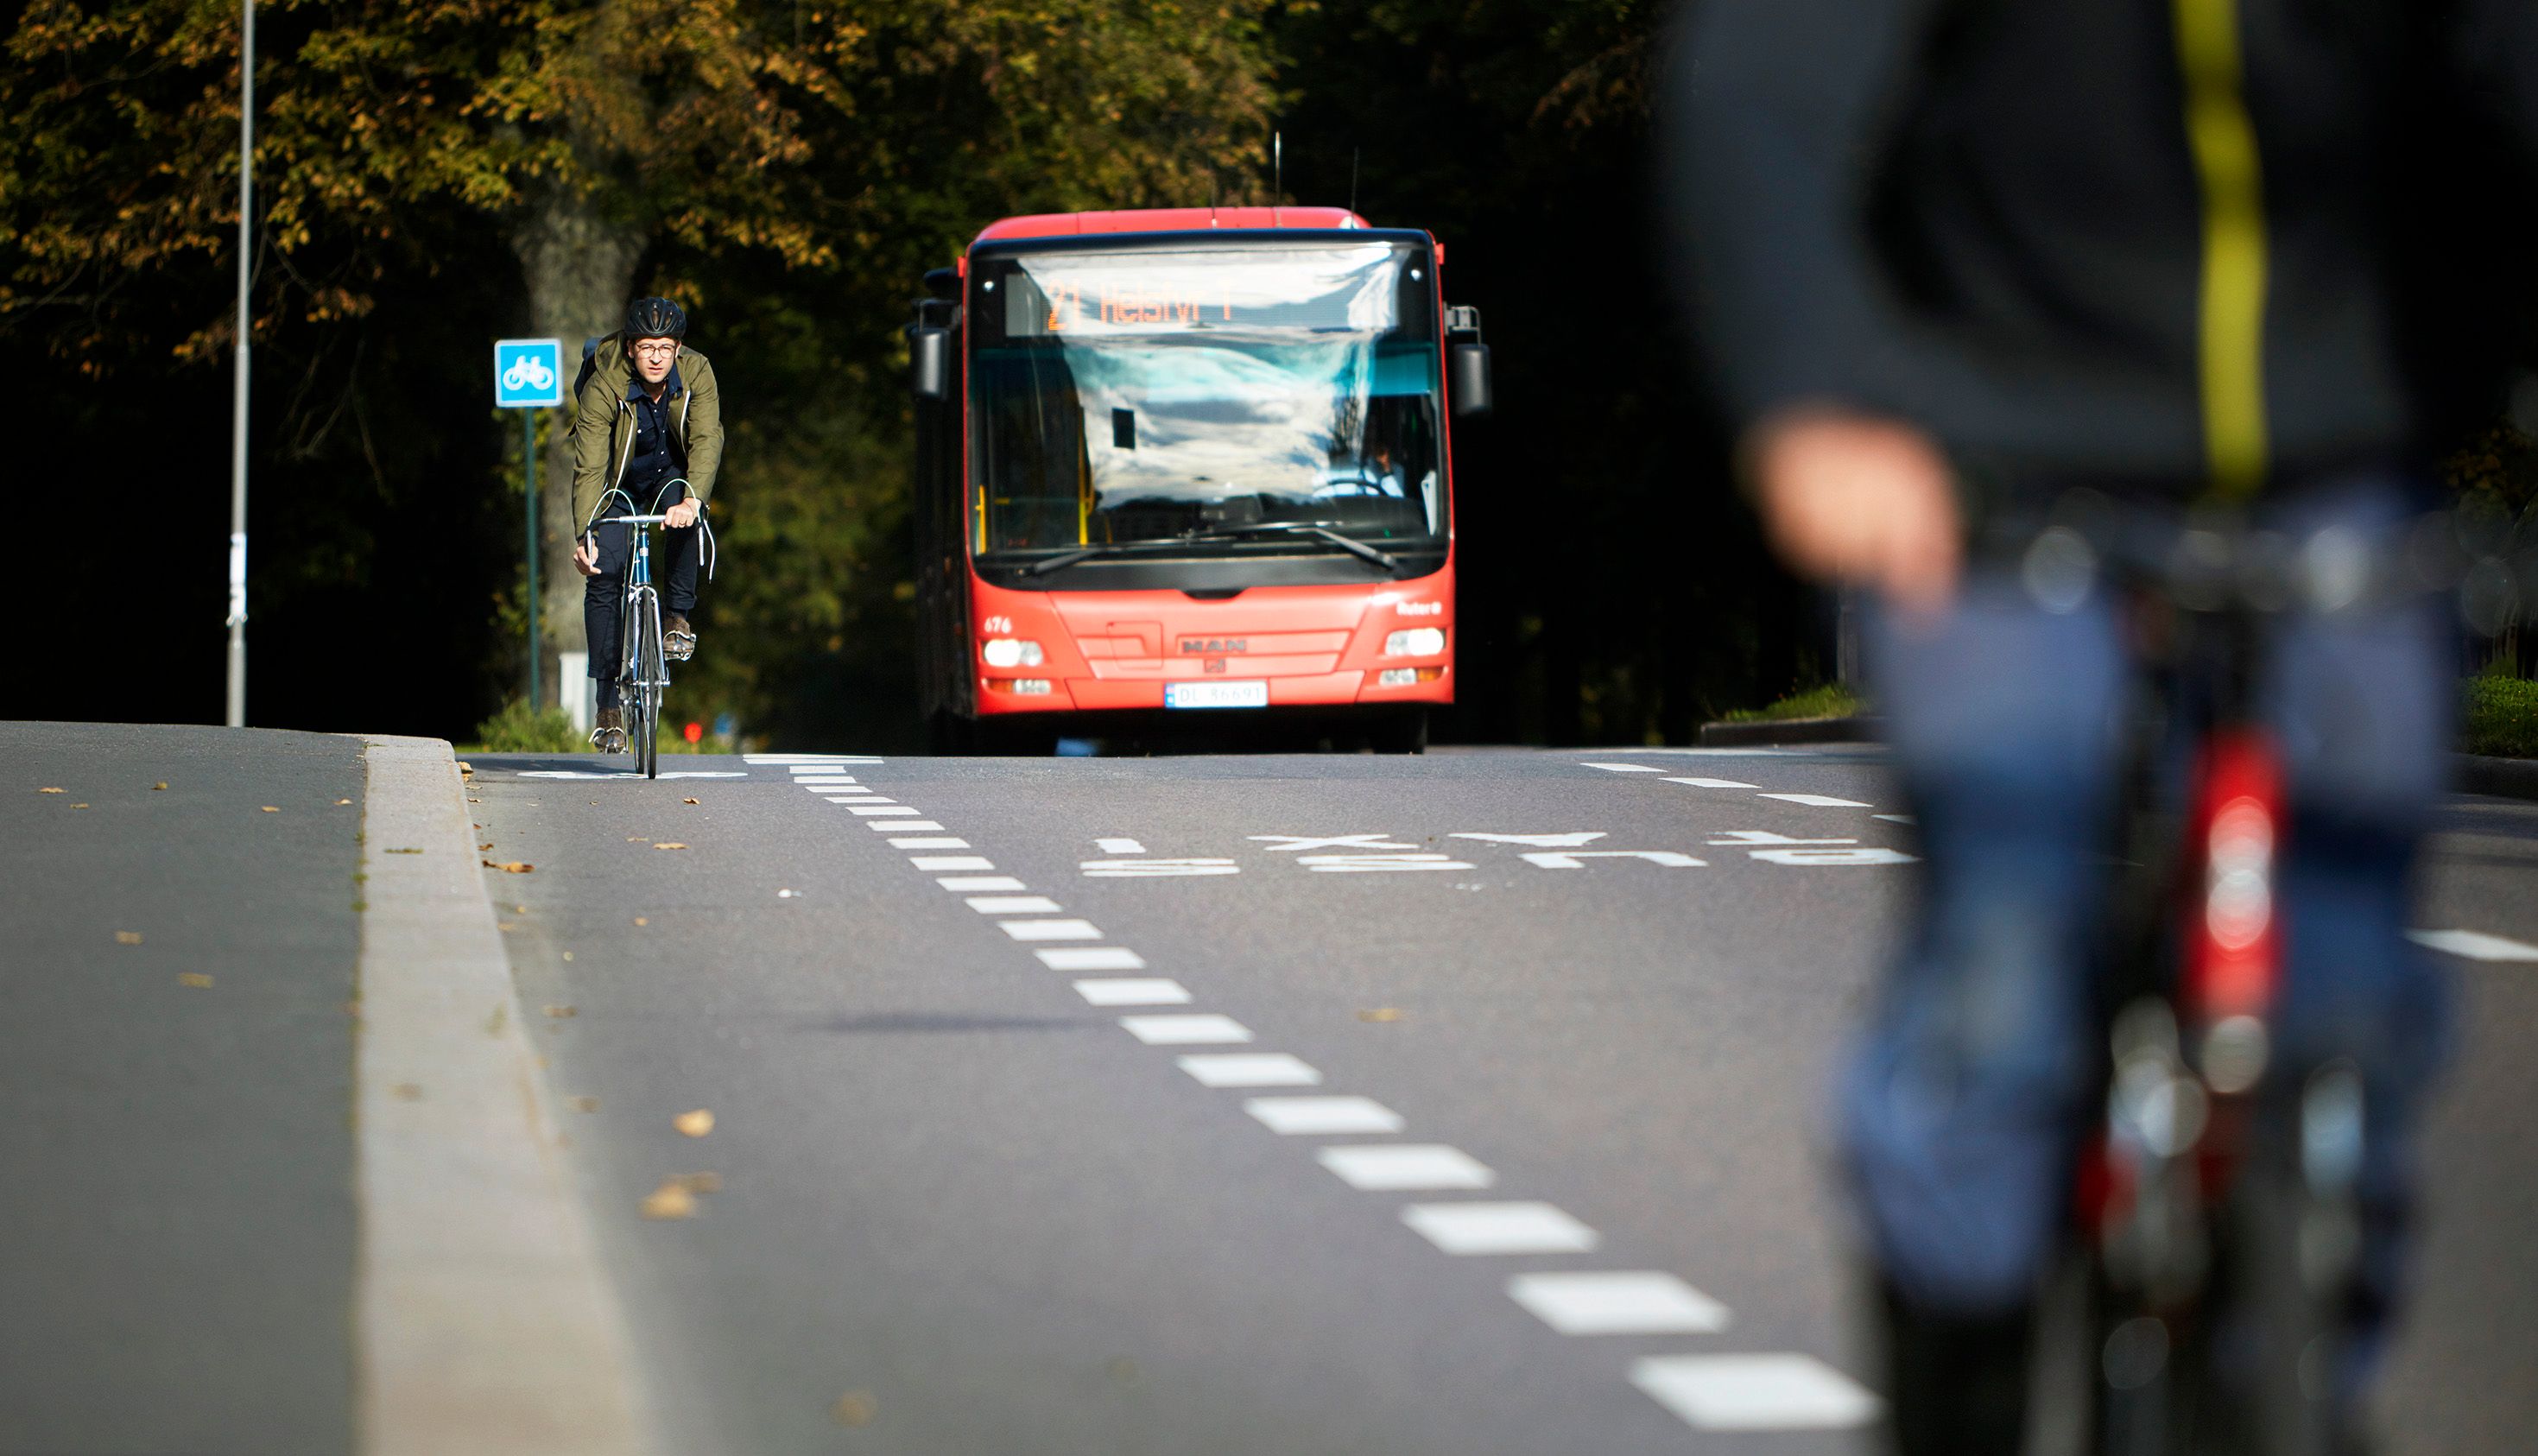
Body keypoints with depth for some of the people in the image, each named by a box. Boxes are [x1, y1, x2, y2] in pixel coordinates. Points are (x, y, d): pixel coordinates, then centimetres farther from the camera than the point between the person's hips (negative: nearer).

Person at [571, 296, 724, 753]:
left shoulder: (696, 374, -23)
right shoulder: (604, 387, -28)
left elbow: (707, 440, -34)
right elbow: (589, 468, -31)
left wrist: (691, 500, -51)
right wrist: (585, 536, -42)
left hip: (672, 473, 1)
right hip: (620, 483, -1)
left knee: (684, 510, -34)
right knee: (603, 575, -14)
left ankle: (678, 616, -14)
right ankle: (609, 704, -8)